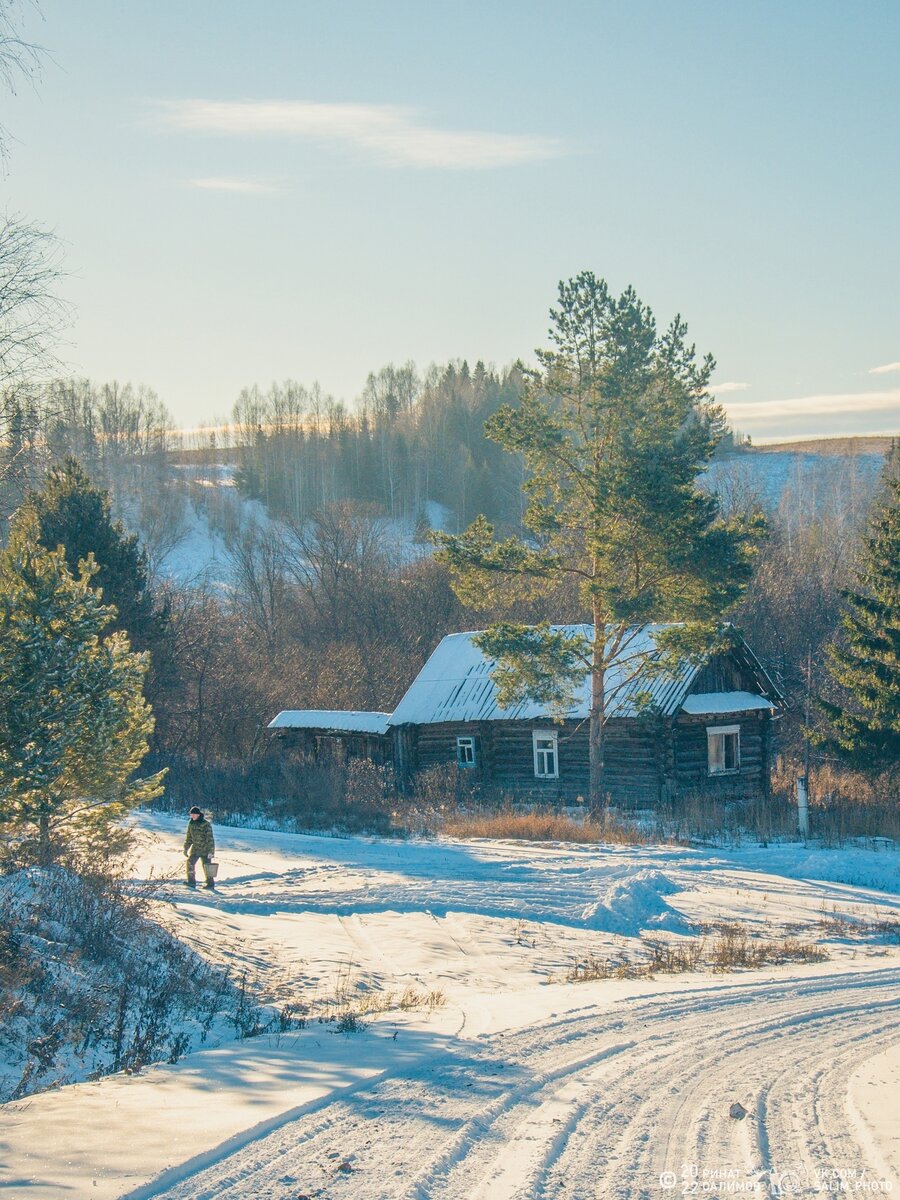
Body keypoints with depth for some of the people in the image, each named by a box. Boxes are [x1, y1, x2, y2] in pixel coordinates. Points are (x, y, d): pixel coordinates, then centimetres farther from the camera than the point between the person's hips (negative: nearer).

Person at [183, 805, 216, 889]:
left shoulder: (206, 824, -15)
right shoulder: (191, 824, 5)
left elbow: (210, 838, -15)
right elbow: (188, 837, 15)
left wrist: (210, 851, -19)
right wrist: (186, 848, 12)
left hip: (205, 848, -6)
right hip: (195, 848, 6)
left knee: (206, 866, -3)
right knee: (190, 863, -9)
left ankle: (210, 883, 9)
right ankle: (191, 882, -2)